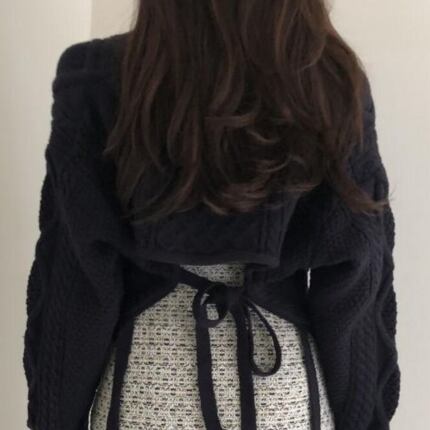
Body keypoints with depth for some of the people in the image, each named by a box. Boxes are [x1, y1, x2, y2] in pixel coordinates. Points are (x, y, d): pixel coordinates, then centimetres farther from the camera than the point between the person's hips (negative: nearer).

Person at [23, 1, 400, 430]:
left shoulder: (96, 79, -14)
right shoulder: (336, 84, -10)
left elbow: (73, 273, -10)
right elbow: (356, 276, -5)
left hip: (148, 383, 0)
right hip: (288, 390, 1)